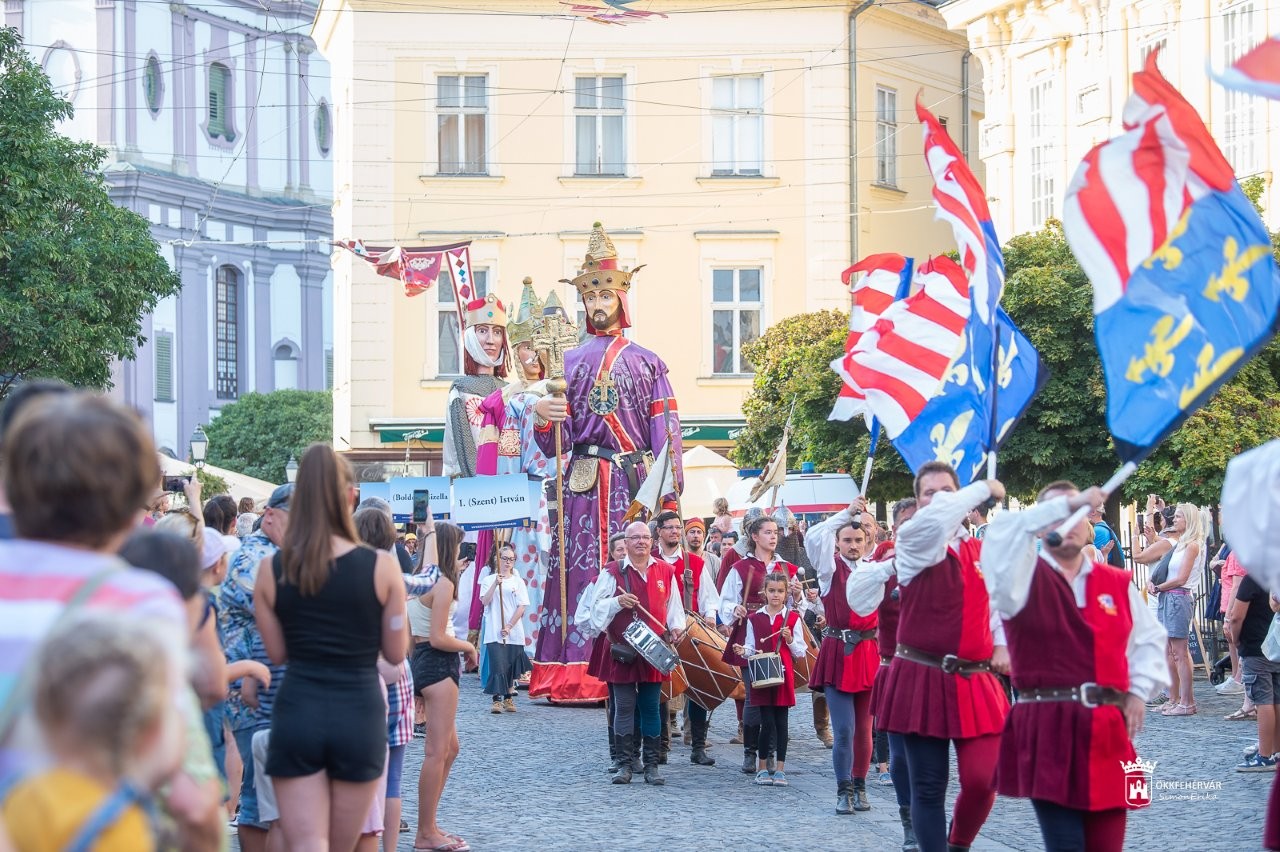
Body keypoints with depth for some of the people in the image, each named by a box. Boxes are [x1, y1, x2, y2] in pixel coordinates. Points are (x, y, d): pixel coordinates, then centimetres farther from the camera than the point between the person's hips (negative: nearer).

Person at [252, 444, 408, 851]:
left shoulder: (271, 569, -2)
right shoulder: (381, 567, -6)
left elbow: (276, 653, 7)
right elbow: (396, 653, 3)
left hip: (296, 714, 0)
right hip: (358, 714, 0)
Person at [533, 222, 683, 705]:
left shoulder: (646, 362, 12)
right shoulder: (570, 363, 16)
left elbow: (665, 431, 5)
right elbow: (555, 446, 11)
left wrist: (669, 493, -5)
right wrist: (544, 418, -12)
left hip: (634, 482, -1)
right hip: (583, 483, 1)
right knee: (579, 571, -6)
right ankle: (576, 677, -8)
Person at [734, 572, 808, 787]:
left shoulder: (792, 618, 4)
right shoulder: (755, 619, 8)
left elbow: (801, 652, 5)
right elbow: (751, 648, 10)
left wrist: (790, 640, -13)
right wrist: (743, 651, -11)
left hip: (783, 675, 0)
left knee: (781, 722, 2)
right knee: (767, 722, -3)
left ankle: (780, 769, 8)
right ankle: (763, 768, 8)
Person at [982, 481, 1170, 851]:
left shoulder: (1116, 583, 13)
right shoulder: (1025, 578, 1)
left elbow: (1150, 638, 23)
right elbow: (1003, 532, -20)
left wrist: (1139, 691, 9)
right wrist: (1064, 504, -20)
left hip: (1106, 733, 4)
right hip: (1046, 729, -4)